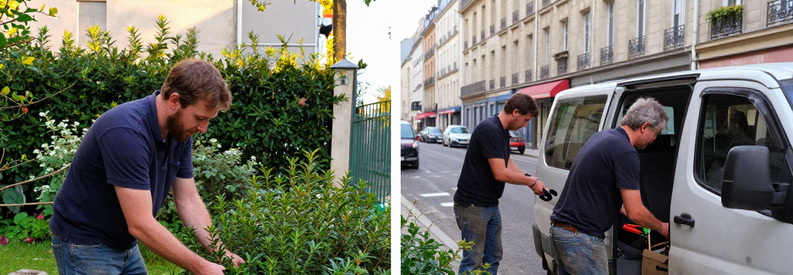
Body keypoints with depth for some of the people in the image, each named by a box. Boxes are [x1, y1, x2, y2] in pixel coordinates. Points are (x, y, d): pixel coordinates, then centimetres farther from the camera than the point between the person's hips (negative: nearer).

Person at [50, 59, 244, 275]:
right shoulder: (126, 131, -31)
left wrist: (220, 254, -11)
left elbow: (188, 201, 0)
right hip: (85, 245, -8)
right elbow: (140, 224, -32)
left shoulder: (180, 131, -6)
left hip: (126, 245, 8)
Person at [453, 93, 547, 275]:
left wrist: (529, 178, 2)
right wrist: (531, 182, -13)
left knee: (493, 257, 17)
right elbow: (500, 173, -25)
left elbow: (508, 163, 17)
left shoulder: (503, 132, 11)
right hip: (473, 206, -10)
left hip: (491, 205, 10)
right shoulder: (490, 130, -23)